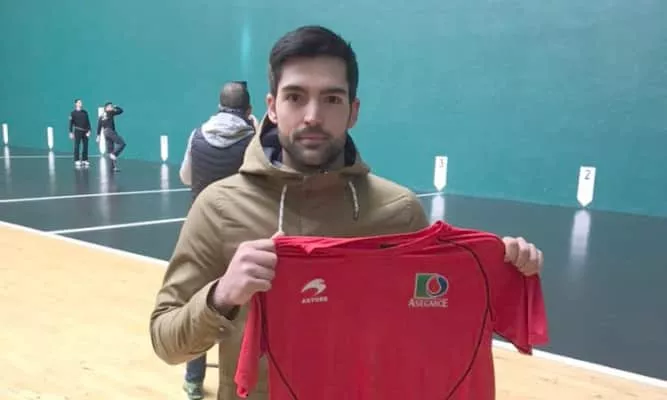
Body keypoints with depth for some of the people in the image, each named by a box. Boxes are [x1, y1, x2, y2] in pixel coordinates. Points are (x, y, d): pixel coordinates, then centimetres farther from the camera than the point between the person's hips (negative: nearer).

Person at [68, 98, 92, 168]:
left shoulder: (85, 112, 10)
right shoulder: (73, 113, 0)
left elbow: (88, 122, 9)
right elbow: (71, 123, -1)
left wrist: (89, 131, -1)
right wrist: (71, 132, -5)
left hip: (85, 131, 4)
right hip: (77, 131, -4)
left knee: (85, 146, 4)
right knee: (77, 146, -3)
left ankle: (84, 160, 12)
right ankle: (77, 161, 0)